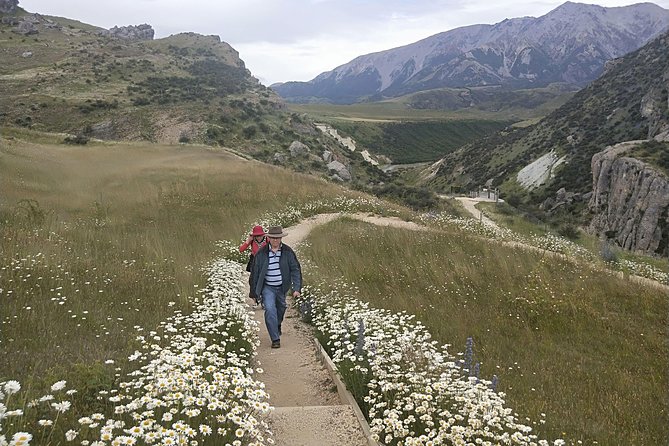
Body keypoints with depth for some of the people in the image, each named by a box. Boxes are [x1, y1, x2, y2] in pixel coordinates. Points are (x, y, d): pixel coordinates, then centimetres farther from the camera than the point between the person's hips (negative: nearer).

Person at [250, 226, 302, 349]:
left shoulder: (288, 252, -7)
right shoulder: (261, 253, -9)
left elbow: (295, 270, -5)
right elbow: (255, 272, -1)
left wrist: (296, 288, -14)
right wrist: (255, 291, 2)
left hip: (282, 287, 2)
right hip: (267, 287, -2)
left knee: (281, 309, 21)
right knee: (270, 310, -19)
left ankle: (277, 325, 54)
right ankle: (275, 339, -12)